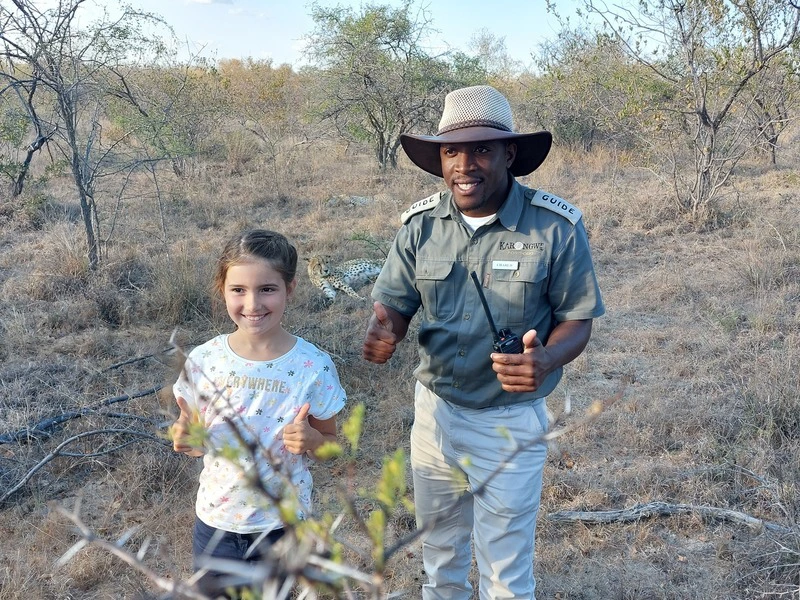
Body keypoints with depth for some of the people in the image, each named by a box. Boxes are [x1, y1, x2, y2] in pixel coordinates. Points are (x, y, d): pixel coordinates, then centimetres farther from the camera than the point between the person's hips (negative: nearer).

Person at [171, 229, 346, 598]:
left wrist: (311, 440, -23)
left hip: (282, 524, -1)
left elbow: (330, 441, -2)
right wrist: (186, 440, -19)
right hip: (215, 522, 2)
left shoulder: (313, 367, -15)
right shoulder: (203, 361, -10)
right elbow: (196, 439, 3)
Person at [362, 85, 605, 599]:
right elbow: (395, 304, -3)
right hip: (435, 411, 4)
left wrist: (545, 360, -32)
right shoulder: (421, 222, -7)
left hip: (511, 421, -3)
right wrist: (382, 333, -28)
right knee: (439, 553, 24)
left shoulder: (557, 226, -17)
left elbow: (577, 320, -10)